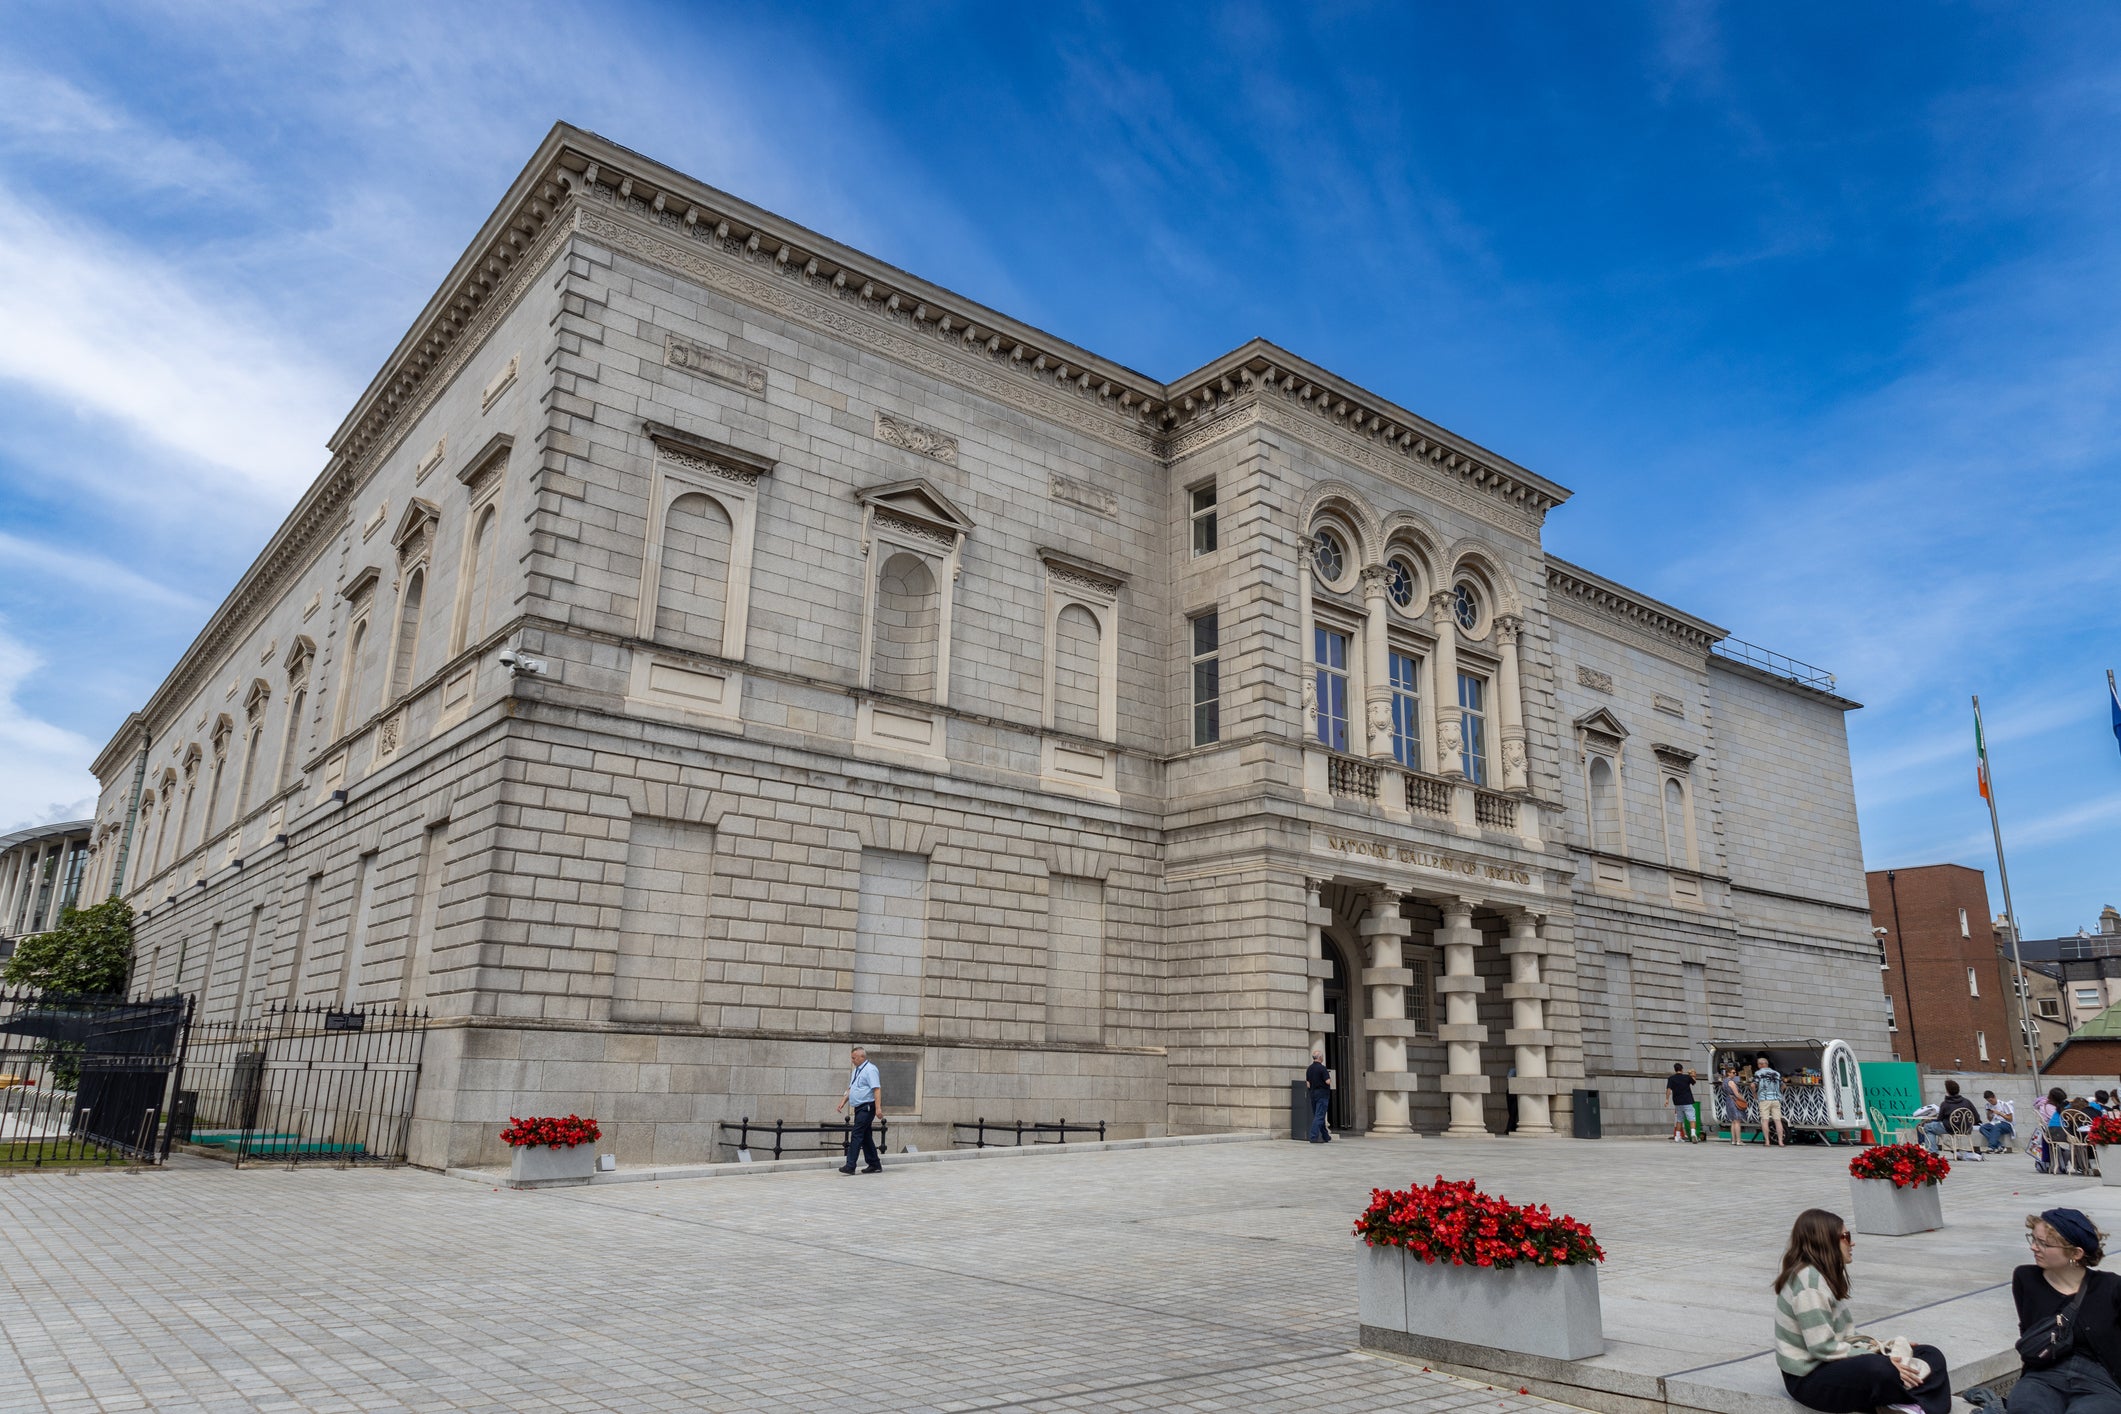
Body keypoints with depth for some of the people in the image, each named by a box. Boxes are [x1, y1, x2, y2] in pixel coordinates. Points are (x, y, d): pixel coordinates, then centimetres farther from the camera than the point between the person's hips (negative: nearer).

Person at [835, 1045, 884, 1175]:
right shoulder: (856, 1071, 16)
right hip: (859, 1108, 9)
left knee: (856, 1135, -13)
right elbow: (850, 1089, 23)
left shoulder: (870, 1070, -12)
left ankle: (850, 1166, -15)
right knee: (865, 1136, 11)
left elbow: (876, 1089, -20)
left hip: (867, 1108, -9)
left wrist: (878, 1108, -26)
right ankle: (874, 1165, 18)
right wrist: (843, 1102, 11)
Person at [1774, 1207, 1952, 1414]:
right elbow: (1823, 1348, -23)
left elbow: (1845, 1332, 13)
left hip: (1833, 1363, 11)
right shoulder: (1808, 1280, -20)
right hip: (1809, 1378, -11)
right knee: (1881, 1371, -39)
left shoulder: (1827, 1274, 11)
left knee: (1931, 1355, 3)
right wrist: (1883, 1361, -21)